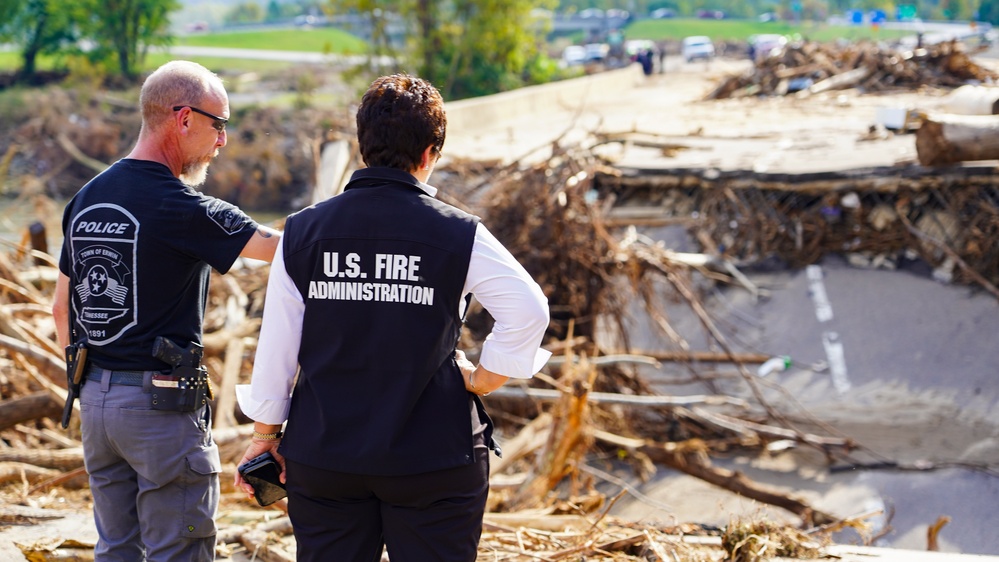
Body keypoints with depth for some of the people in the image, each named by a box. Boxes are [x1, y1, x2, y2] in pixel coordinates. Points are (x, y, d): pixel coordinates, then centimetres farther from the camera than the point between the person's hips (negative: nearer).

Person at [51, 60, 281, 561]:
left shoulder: (85, 199, 8)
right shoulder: (179, 208, -16)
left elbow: (61, 307, 16)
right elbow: (283, 247, -16)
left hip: (95, 400, 8)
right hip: (162, 403, -8)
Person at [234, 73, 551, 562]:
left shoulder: (303, 231, 0)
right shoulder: (458, 235, -7)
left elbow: (276, 346, 2)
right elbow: (529, 311, -13)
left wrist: (266, 434, 11)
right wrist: (481, 379, 0)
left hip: (322, 454, 3)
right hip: (432, 458, -2)